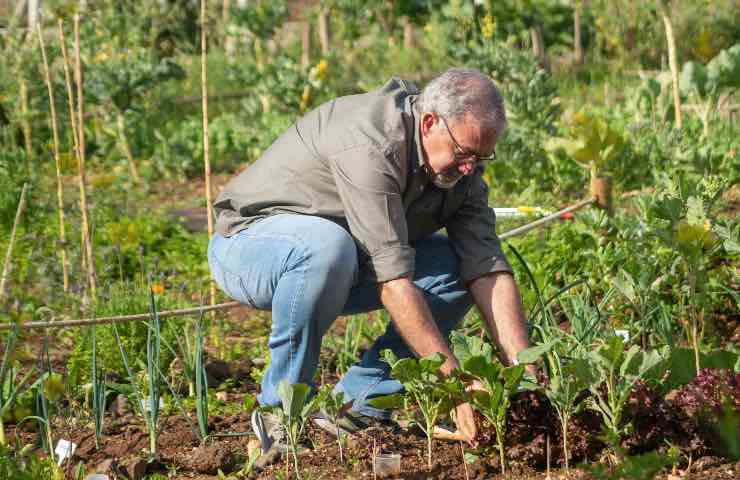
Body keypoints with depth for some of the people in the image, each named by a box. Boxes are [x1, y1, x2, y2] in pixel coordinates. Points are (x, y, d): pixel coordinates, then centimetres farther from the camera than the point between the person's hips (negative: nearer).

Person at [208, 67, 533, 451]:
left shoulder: (460, 164, -8)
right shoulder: (372, 145, -34)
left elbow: (489, 269, -12)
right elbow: (392, 279, -37)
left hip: (339, 261, 7)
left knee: (459, 266, -9)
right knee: (326, 245, -40)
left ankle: (358, 399, -5)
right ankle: (282, 409, -21)